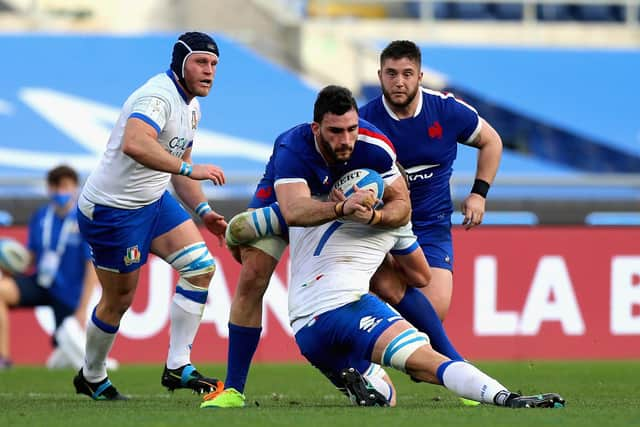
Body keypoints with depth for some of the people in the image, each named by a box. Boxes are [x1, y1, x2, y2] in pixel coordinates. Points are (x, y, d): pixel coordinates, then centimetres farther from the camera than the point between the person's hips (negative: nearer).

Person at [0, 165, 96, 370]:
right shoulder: (40, 217, 2)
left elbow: (93, 266, -13)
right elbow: (31, 256, 12)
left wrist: (83, 309, -17)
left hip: (68, 294, -4)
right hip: (39, 283, 4)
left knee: (62, 358, -6)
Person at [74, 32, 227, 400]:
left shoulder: (191, 107, 10)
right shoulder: (158, 96, -23)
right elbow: (134, 144, -43)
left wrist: (203, 211, 13)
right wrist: (190, 169, -45)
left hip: (154, 202, 9)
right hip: (112, 208, -9)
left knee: (201, 267, -7)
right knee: (119, 298, 2)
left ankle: (178, 367, -4)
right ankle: (91, 378, 24)